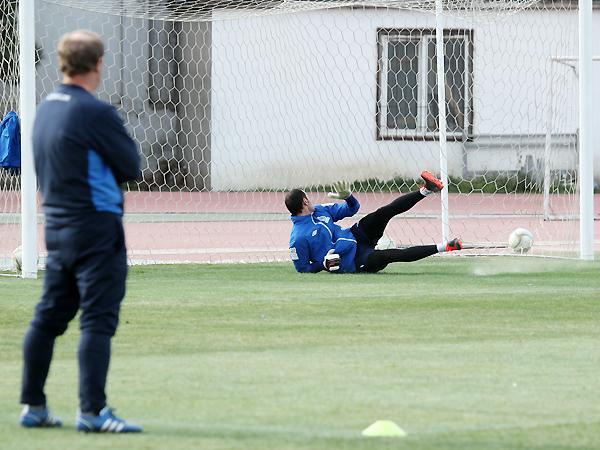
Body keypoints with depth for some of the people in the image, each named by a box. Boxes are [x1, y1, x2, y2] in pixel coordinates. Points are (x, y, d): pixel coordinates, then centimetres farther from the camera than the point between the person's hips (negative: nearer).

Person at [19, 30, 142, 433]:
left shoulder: (46, 109, 10)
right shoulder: (95, 112, -16)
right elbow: (132, 166, -10)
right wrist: (121, 145, 9)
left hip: (57, 227, 8)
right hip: (97, 226, -8)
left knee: (49, 317, 13)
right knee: (98, 320, -7)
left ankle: (33, 406, 18)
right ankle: (92, 411, -11)